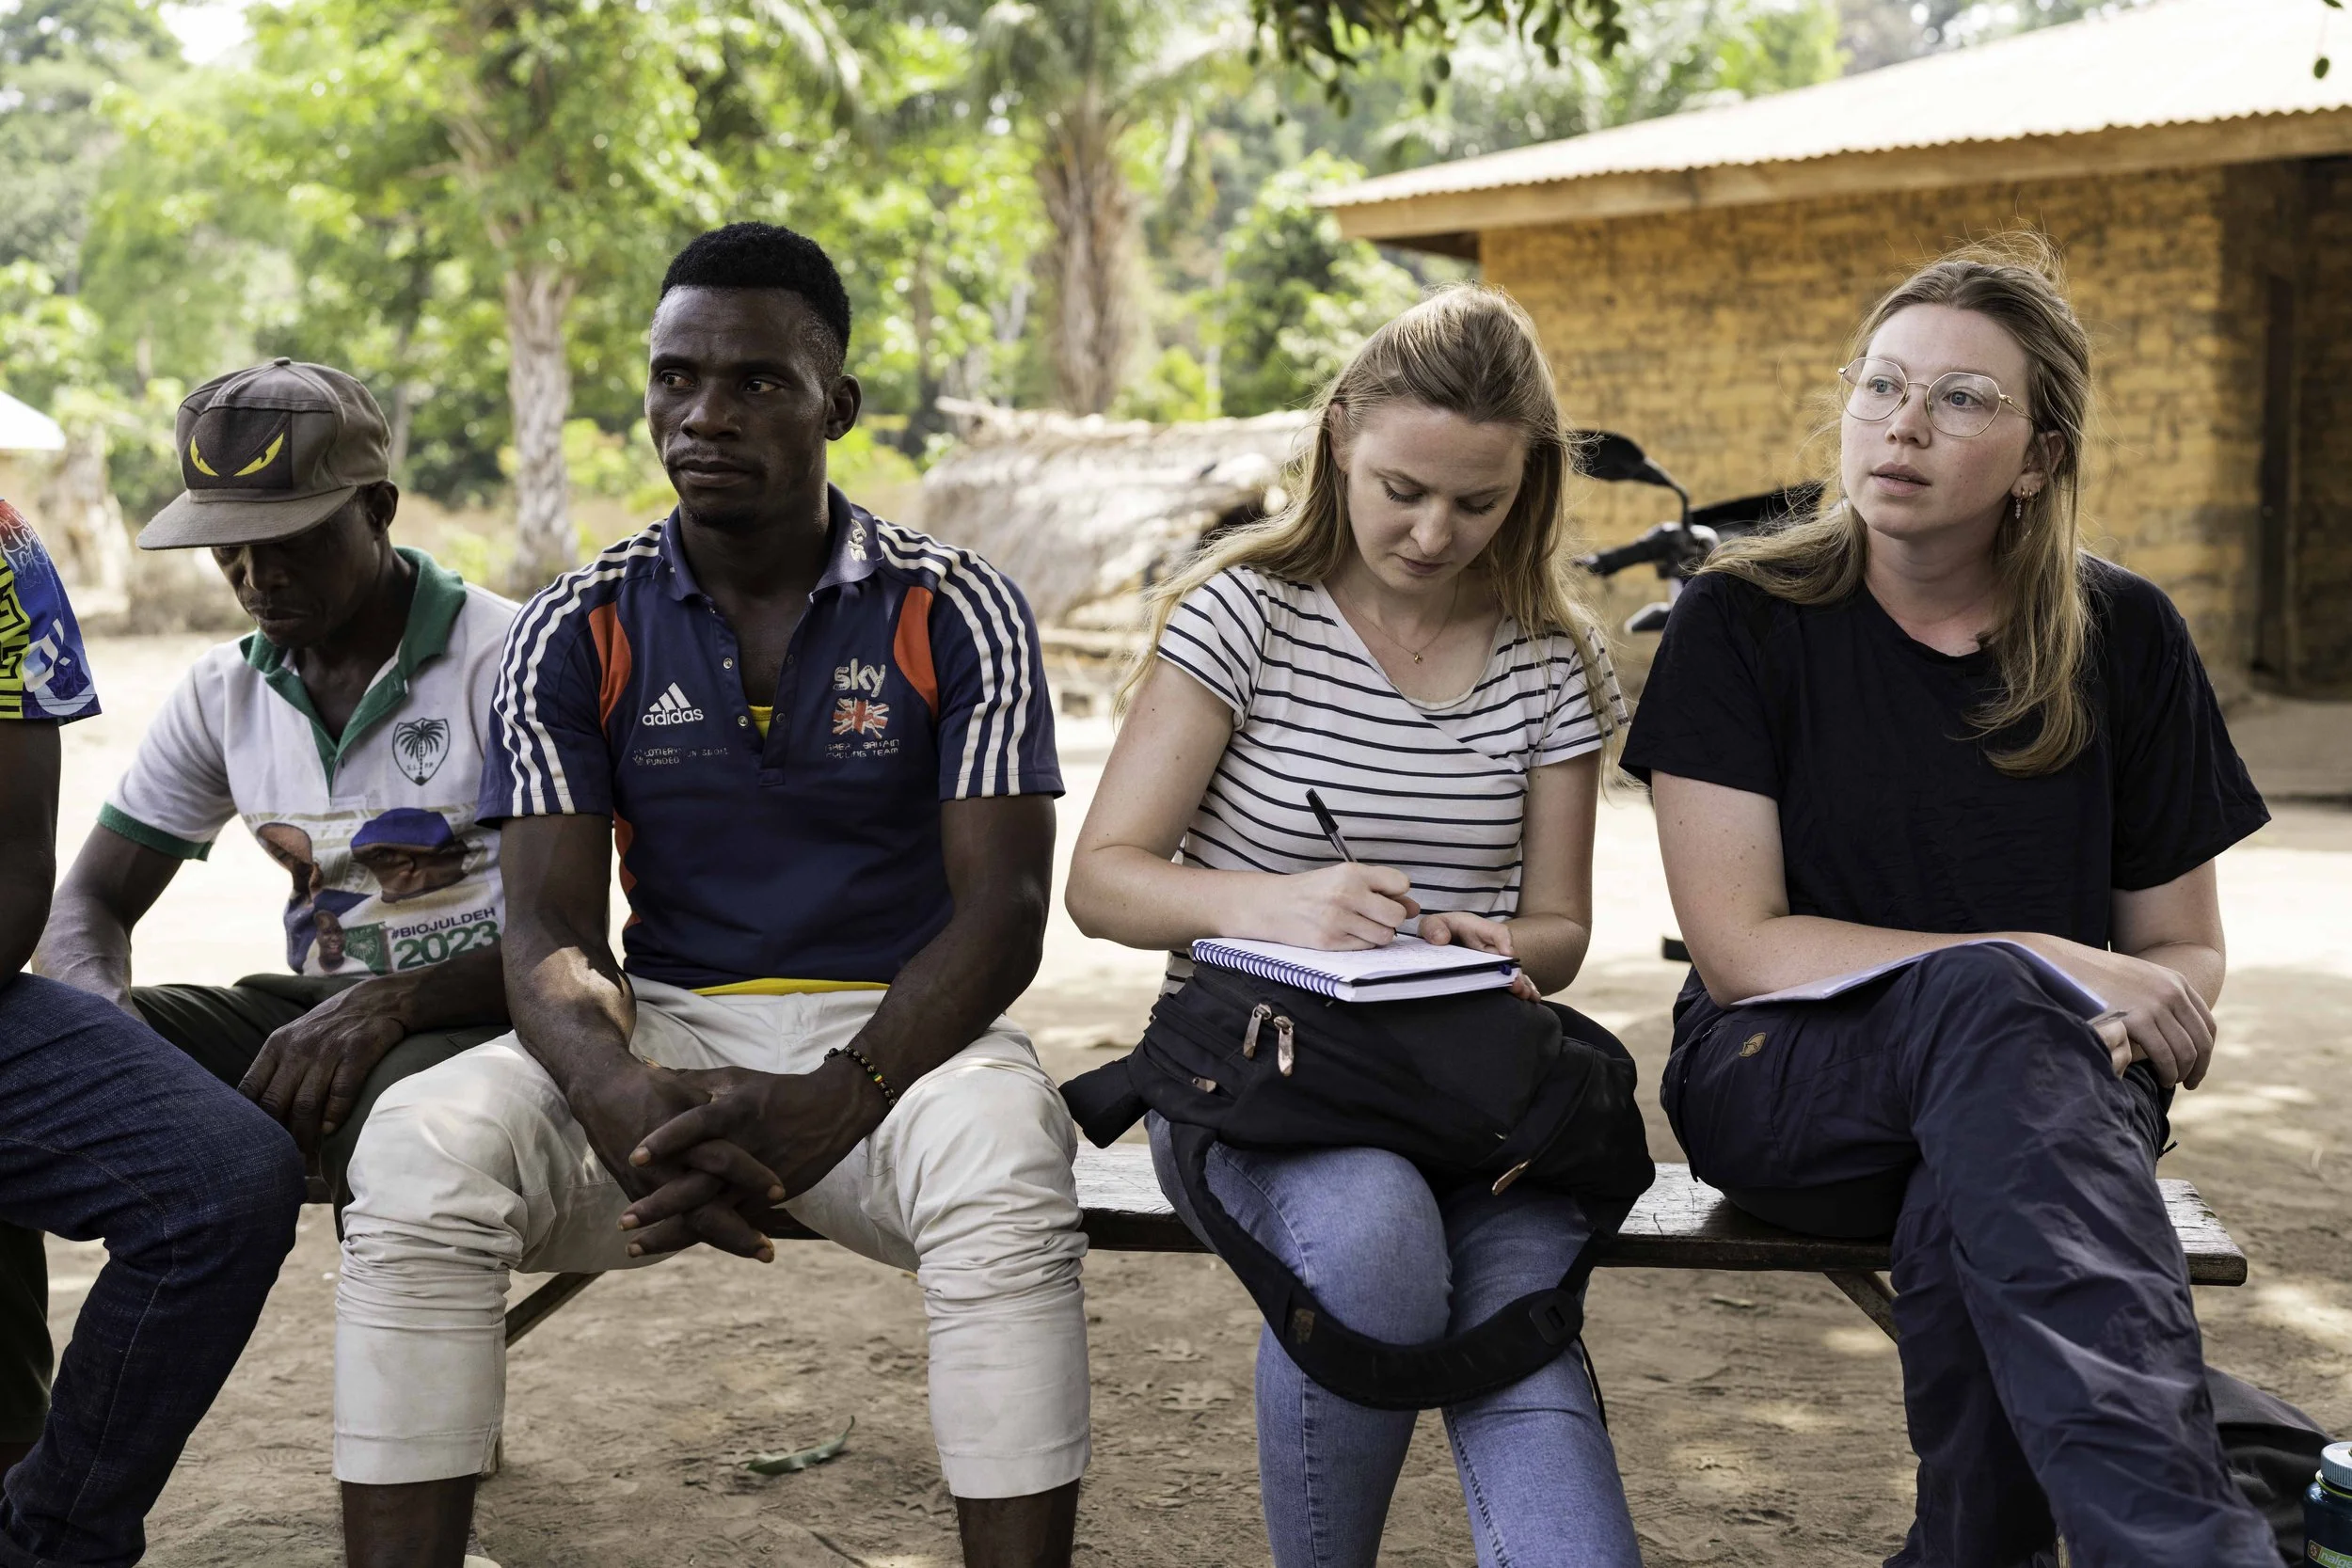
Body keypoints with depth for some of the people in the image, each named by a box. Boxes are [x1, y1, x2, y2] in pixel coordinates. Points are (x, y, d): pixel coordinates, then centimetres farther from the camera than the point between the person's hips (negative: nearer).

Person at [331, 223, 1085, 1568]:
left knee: (1005, 1160, -37)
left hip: (899, 1030, -1)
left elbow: (1004, 910, -10)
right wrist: (626, 1102, -28)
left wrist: (828, 1106, -27)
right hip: (665, 1032, 2)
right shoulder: (582, 634, 4)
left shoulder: (955, 615, -2)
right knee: (423, 1145, -28)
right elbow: (550, 931, -4)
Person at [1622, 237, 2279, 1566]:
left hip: (2050, 1083, 2)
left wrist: (2152, 1010, -14)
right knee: (1987, 998, -37)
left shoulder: (2126, 639, 4)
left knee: (1962, 1214, -37)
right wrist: (2042, 966, -18)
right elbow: (1740, 950, -10)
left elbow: (2184, 946, 12)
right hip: (1785, 1081, -2)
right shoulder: (1746, 623, -3)